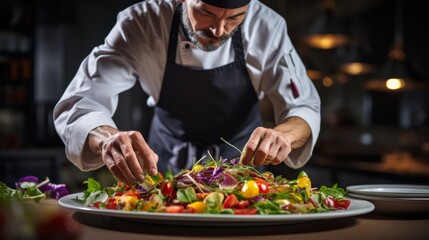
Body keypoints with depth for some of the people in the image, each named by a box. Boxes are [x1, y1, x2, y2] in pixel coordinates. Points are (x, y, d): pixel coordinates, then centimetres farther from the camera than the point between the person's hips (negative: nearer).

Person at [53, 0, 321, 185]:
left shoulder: (267, 27, -24)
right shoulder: (141, 23, -27)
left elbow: (304, 107, -19)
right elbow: (77, 105, -30)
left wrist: (283, 135, -44)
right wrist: (108, 139, -54)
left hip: (241, 155, -1)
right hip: (169, 159, 1)